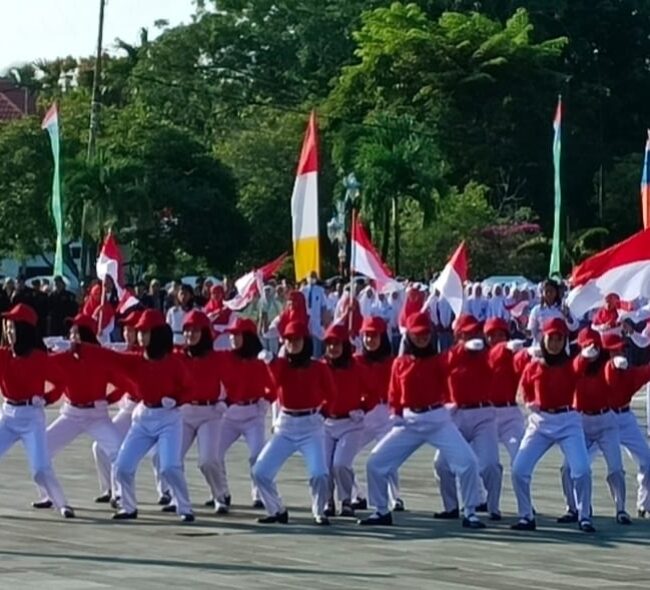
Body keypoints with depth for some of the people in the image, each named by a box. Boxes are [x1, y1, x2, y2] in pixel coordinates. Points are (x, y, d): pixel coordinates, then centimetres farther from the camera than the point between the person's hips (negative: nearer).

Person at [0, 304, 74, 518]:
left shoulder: (39, 358, -10)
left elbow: (61, 382, -6)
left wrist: (46, 399, -15)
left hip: (32, 417, -5)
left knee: (41, 469, -12)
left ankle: (62, 504, -1)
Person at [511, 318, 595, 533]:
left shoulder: (571, 365, 2)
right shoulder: (533, 366, 6)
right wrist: (532, 402, 7)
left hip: (568, 420, -2)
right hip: (540, 421, 2)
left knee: (582, 470, -17)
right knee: (519, 469, -8)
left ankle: (584, 517, 1)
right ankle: (526, 517, 8)